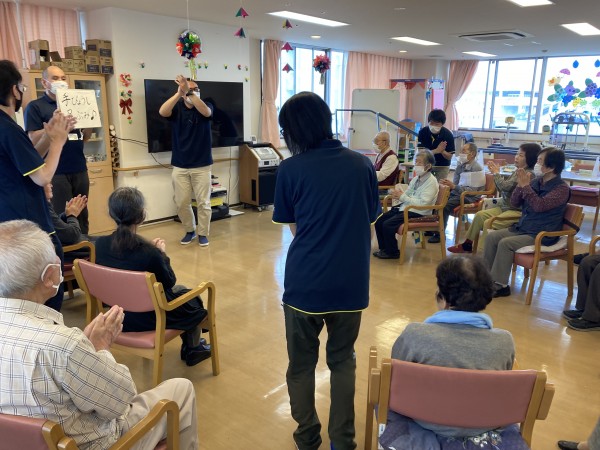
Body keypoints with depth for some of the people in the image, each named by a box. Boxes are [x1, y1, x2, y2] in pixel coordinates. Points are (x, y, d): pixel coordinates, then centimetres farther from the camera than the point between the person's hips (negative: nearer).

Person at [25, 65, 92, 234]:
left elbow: (85, 138, 16)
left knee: (82, 215, 8)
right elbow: (34, 141, -8)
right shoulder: (35, 106, 0)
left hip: (80, 169, 5)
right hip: (56, 172, -5)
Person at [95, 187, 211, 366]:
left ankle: (188, 344, 45)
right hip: (148, 318, -6)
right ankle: (193, 348, 42)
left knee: (179, 289, 30)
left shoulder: (100, 243, -14)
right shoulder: (148, 252, -32)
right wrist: (162, 254, -2)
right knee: (194, 299, 23)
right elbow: (169, 281, -14)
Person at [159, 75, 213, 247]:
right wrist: (179, 93, -35)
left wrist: (189, 92, -38)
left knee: (203, 202, 5)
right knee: (182, 203, 7)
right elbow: (162, 112, -22)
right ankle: (190, 231, 28)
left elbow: (206, 111, -26)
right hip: (179, 166, 1)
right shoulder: (177, 108, 1)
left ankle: (203, 233, 20)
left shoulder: (206, 107, 0)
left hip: (202, 165, -1)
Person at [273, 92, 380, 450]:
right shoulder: (363, 165, 0)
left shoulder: (291, 169, -7)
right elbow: (369, 221, 10)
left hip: (304, 282, -2)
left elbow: (294, 227, 3)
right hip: (351, 282, 3)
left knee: (301, 363, 18)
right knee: (343, 360, 21)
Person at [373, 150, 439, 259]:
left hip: (418, 213, -8)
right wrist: (398, 194, -8)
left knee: (387, 225, -21)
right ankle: (384, 248, 14)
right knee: (379, 222, -2)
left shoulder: (431, 182, -12)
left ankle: (392, 252, -1)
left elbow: (423, 203, -22)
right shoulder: (416, 179, 11)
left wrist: (402, 197, -19)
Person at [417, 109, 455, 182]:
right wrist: (437, 150, -35)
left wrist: (442, 151, -36)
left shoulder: (448, 135, -18)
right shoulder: (423, 132, -17)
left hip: (442, 166, -1)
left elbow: (449, 157, -15)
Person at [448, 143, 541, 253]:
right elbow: (502, 190, 16)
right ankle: (467, 245, 5)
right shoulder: (516, 172, 13)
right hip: (504, 206, 9)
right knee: (480, 215, -3)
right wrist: (495, 174, 5)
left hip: (517, 211, -9)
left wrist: (496, 173, -6)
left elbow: (506, 186, -23)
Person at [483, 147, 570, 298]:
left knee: (505, 243, -25)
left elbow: (540, 205, -28)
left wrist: (525, 185, -23)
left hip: (542, 236, -7)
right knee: (492, 236, -9)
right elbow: (514, 203, 7)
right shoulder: (535, 182, 6)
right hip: (521, 228, 7)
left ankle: (499, 285, -16)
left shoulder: (561, 188, -13)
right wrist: (520, 185, -9)